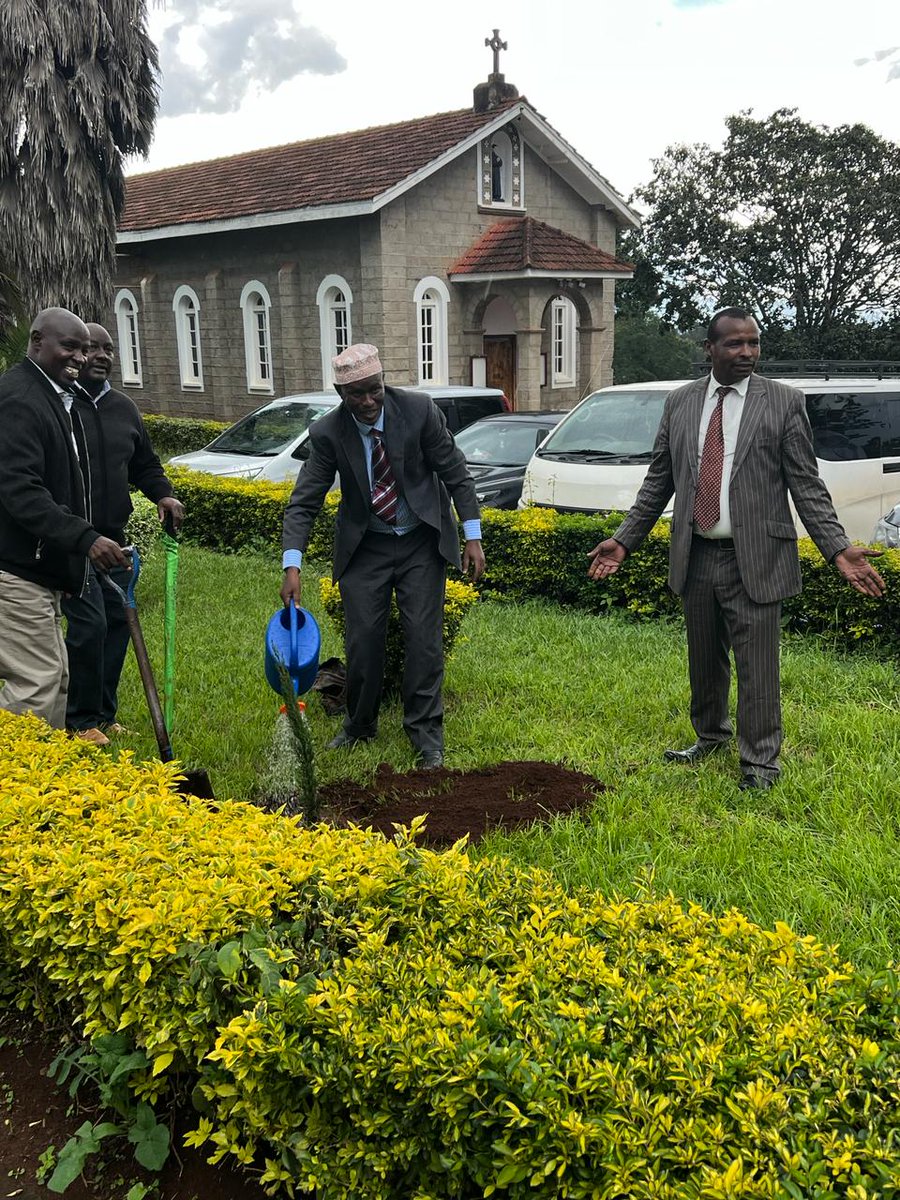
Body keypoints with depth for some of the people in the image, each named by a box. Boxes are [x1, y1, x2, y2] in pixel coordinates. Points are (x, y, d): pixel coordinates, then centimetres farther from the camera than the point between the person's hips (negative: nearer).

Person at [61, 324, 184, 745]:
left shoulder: (124, 408, 14)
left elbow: (144, 465, 24)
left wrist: (163, 494, 4)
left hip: (112, 537, 7)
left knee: (117, 622, 9)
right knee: (90, 624, -11)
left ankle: (104, 714, 24)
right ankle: (81, 721, 5)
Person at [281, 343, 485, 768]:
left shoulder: (419, 410, -17)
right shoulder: (327, 432, -15)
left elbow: (456, 474, -9)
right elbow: (304, 502, -15)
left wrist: (473, 536, -12)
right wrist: (292, 566, -27)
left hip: (421, 541, -1)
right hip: (364, 545, 1)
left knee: (424, 636, -3)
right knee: (362, 638, 2)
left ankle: (426, 733, 9)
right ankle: (359, 726, 23)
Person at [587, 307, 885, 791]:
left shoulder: (784, 402, -2)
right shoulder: (679, 403, 7)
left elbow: (806, 485, -3)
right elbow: (658, 482, 12)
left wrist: (838, 549, -13)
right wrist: (623, 540, 8)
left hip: (754, 558, -3)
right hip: (696, 556, 4)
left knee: (756, 665, 1)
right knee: (703, 660, 17)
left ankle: (759, 761, 16)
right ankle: (709, 735, 38)